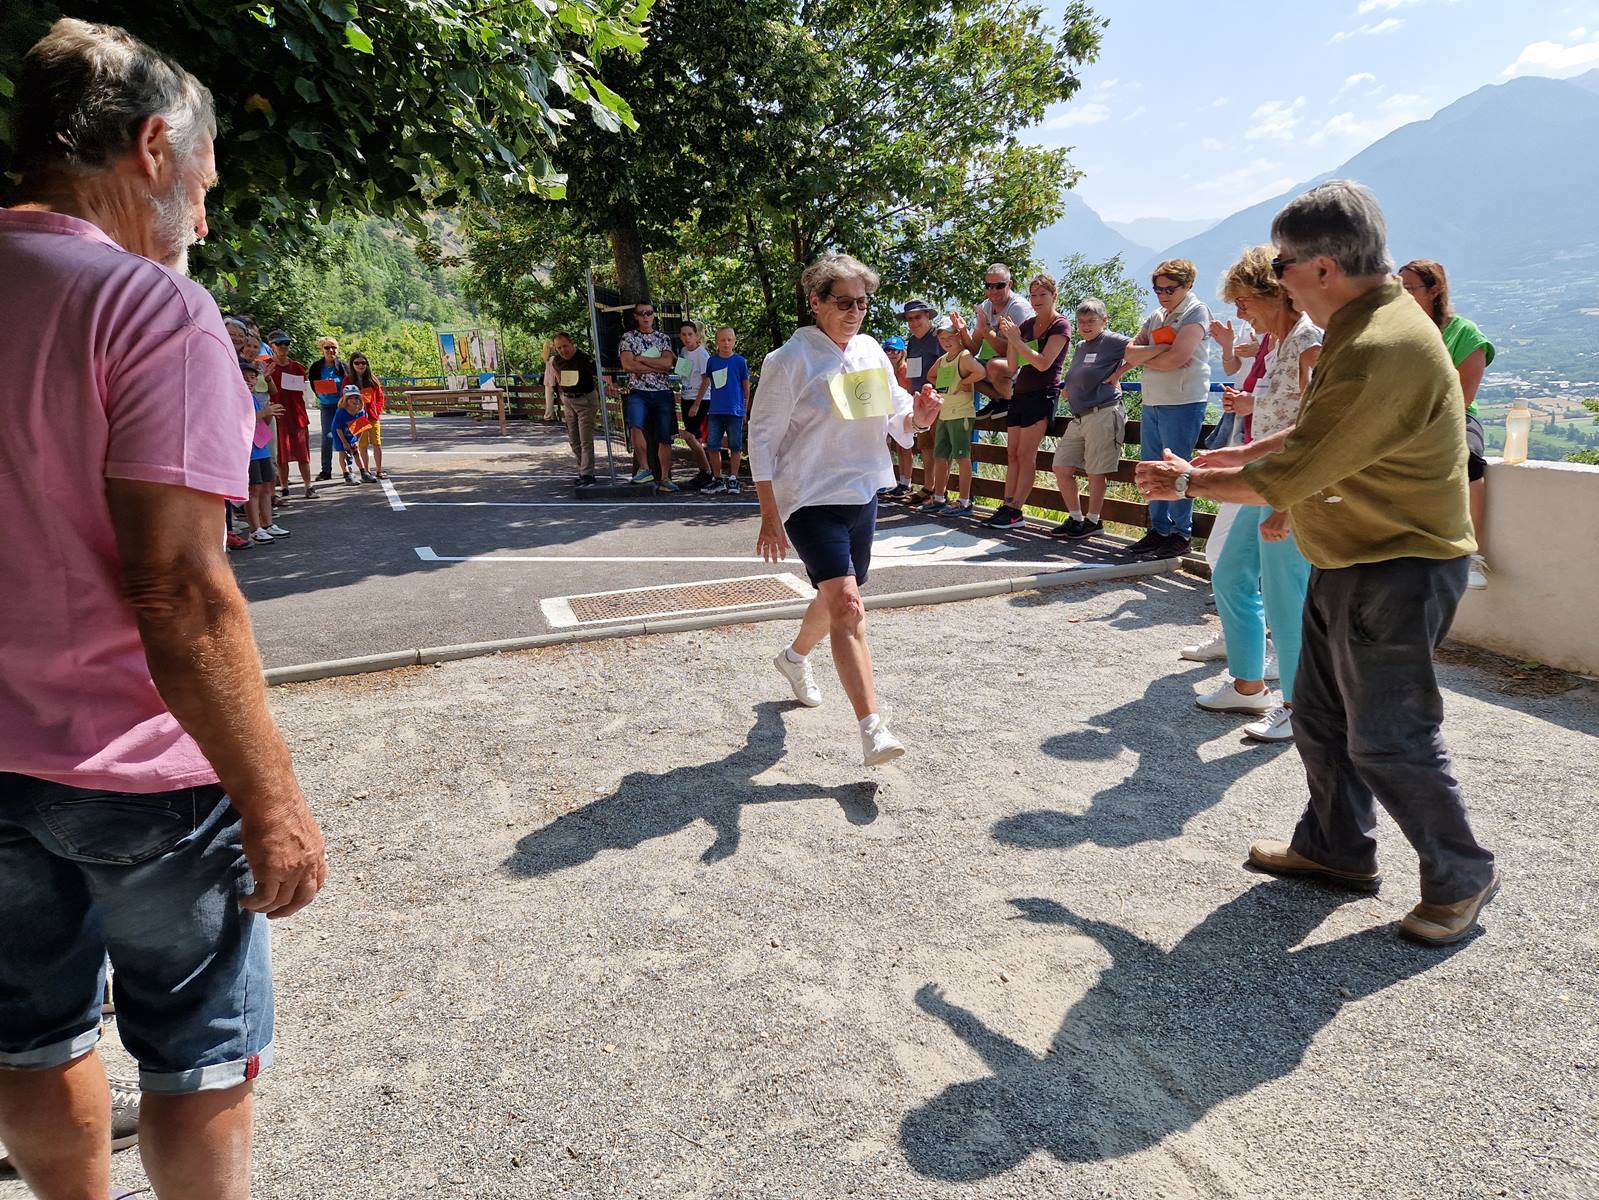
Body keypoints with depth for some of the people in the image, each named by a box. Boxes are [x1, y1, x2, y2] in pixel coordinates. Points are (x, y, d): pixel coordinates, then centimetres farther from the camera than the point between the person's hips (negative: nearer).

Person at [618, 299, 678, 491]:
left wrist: (640, 359, -7)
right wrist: (657, 367, -7)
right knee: (636, 425, -29)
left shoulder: (663, 338, 13)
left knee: (665, 438, 1)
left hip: (662, 393, 2)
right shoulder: (628, 337, 7)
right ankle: (644, 468, -18)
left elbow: (667, 362, -5)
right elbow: (627, 365, -7)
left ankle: (665, 478, 8)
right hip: (638, 392, -2)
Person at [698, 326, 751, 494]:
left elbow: (746, 386, 5)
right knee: (712, 446, 3)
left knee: (735, 447, 3)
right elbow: (705, 383, 16)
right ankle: (717, 479, 13)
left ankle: (733, 479, 14)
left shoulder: (740, 361, -1)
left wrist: (746, 409, 5)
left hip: (735, 411, -3)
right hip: (715, 411, 3)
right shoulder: (712, 361, 7)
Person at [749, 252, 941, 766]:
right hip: (810, 498, -7)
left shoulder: (871, 352, 6)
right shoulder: (790, 361, -12)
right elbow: (762, 438, -10)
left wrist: (918, 415, -12)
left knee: (835, 597, 21)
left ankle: (795, 656, 51)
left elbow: (896, 419, 13)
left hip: (862, 494, 7)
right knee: (847, 605, -19)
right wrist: (770, 518, -14)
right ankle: (872, 729, -21)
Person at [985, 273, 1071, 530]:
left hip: (1042, 395, -7)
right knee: (1012, 453, 4)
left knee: (1025, 455, -10)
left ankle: (1016, 511, -9)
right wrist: (1010, 339, -5)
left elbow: (1043, 363, -18)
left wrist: (1016, 340, -19)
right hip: (1020, 393, 7)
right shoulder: (1027, 325, 14)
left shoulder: (1060, 326, -6)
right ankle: (1007, 506, 5)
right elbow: (1012, 365, 10)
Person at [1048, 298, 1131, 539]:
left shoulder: (1111, 341, -5)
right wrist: (1068, 392, 14)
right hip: (1077, 417, 9)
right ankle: (1075, 518, 16)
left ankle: (1094, 521, 9)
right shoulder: (1080, 346, 19)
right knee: (1061, 468, 6)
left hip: (1103, 414, -9)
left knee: (1096, 471, -3)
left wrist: (1118, 373, -13)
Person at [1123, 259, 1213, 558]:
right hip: (1151, 402, 8)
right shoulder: (1155, 317, 18)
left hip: (1183, 402, -8)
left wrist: (1144, 360, -1)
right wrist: (1158, 349, -9)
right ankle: (1159, 530, 18)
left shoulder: (1196, 312, -5)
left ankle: (1181, 534, 2)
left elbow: (1177, 358, -16)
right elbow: (1130, 353, 8)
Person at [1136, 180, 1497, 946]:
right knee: (1320, 715, 17)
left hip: (1396, 572, -10)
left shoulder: (1381, 351, -27)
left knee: (1386, 737, 1)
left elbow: (1282, 481, -24)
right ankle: (1335, 848, 33)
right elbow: (1307, 439, 16)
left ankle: (1461, 878, 20)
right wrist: (1217, 458, 9)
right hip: (1348, 563, 10)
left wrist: (1189, 483, -10)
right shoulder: (1365, 327, 8)